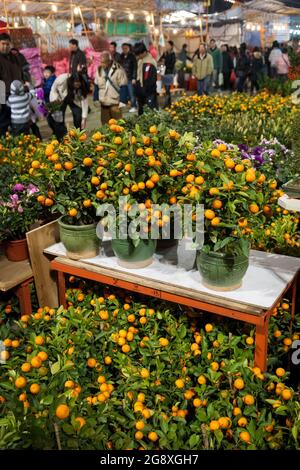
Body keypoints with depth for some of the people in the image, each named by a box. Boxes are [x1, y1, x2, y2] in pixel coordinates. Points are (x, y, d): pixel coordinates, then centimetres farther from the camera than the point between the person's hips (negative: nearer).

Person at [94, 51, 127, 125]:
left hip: (115, 103, -5)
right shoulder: (99, 70, 9)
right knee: (105, 124, 9)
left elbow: (123, 87, -9)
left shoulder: (118, 70, -8)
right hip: (103, 102, 5)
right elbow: (96, 85, 18)